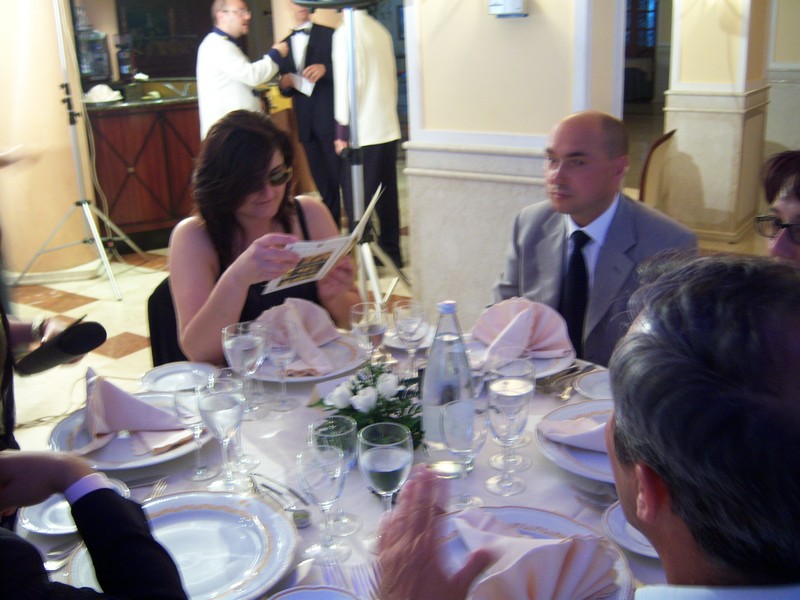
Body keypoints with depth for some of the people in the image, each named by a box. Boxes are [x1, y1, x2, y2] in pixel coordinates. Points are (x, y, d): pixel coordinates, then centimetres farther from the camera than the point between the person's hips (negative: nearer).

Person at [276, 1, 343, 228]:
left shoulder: (329, 35, 2)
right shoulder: (285, 44, 17)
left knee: (342, 174, -6)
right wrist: (285, 84, -4)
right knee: (322, 181, 10)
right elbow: (286, 89, 19)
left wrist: (325, 69, -21)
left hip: (330, 118, -5)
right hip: (305, 123, 5)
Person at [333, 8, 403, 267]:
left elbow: (346, 82, -14)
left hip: (361, 132, -7)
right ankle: (391, 253, 22)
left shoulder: (345, 33, -11)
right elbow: (392, 77, 13)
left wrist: (342, 131, -9)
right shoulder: (381, 31, 8)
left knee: (357, 200, 0)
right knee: (386, 196, 13)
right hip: (388, 129, 7)